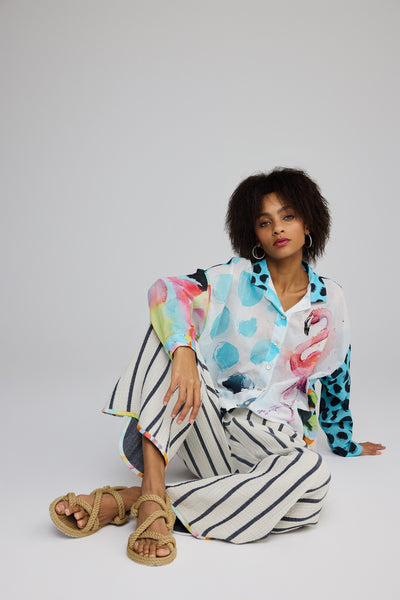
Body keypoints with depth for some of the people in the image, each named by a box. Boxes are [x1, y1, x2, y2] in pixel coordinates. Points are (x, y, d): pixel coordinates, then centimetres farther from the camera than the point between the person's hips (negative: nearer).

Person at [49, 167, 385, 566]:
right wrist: (183, 350, -37)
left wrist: (343, 442, 32)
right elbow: (166, 291, -17)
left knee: (311, 474, -35)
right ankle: (153, 490, -37)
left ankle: (126, 501, -30)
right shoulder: (236, 277, 1)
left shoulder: (330, 301, 9)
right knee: (173, 331, -25)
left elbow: (336, 375, 22)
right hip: (209, 419, -1)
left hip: (270, 436, 1)